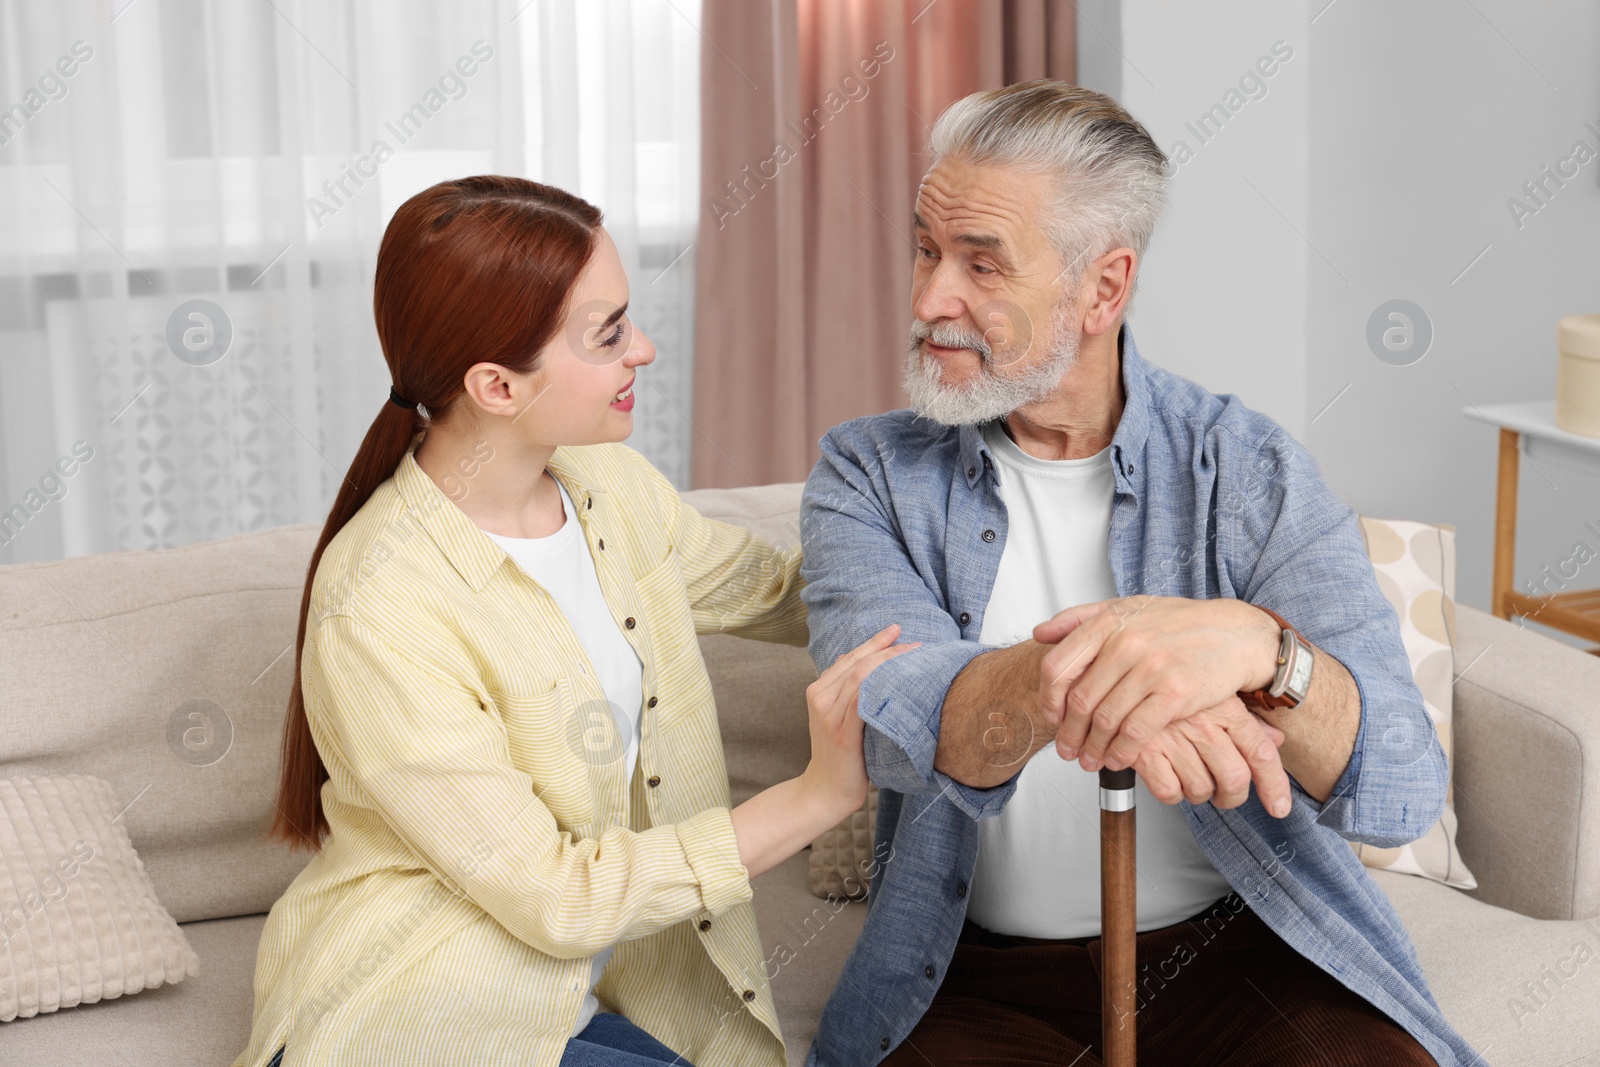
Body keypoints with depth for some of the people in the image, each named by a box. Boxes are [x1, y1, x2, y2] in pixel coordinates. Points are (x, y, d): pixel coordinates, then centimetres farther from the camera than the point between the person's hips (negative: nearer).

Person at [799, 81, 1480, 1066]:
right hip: (980, 976, 0)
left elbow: (1404, 791, -14)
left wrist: (1257, 650, -36)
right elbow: (894, 716, -19)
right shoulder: (869, 476, 0)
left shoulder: (1249, 469, -3)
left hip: (1239, 946, 0)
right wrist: (1050, 677, -40)